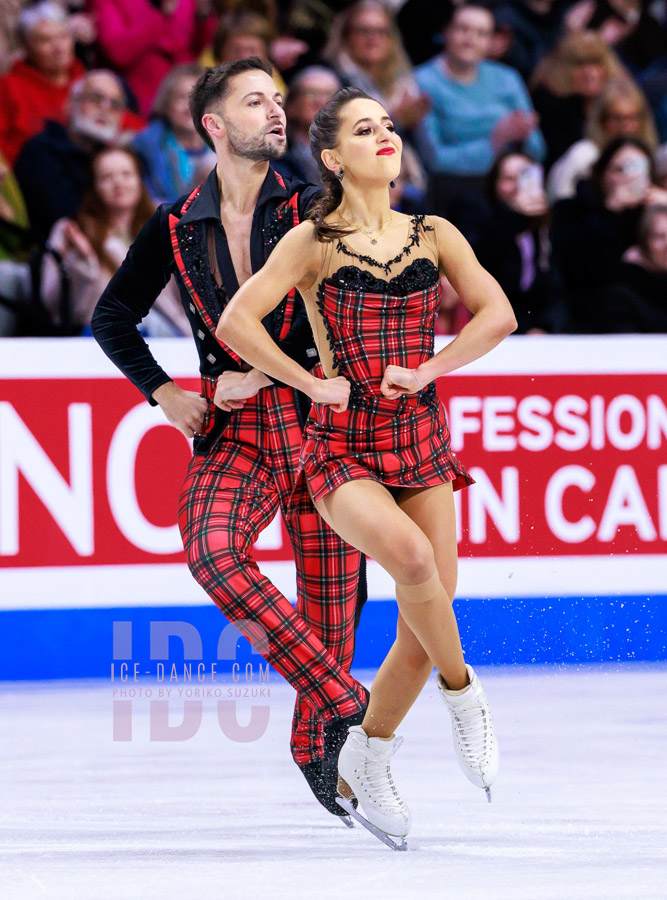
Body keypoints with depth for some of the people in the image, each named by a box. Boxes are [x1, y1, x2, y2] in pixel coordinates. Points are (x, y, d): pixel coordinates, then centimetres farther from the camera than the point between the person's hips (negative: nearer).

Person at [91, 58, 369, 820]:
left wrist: (263, 373, -11)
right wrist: (163, 392, 8)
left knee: (329, 595, -2)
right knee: (212, 551, -27)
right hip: (230, 429, 1)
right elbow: (112, 317, 20)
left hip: (316, 416, -1)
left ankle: (317, 745, 19)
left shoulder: (314, 213, 3)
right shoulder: (176, 229, 8)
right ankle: (344, 702, -21)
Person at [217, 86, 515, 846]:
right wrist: (314, 384, -9)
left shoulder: (434, 237, 8)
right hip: (342, 450, -4)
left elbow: (497, 314, 2)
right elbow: (236, 323, -9)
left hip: (421, 439, 4)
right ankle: (462, 692, -8)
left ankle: (363, 767, 19)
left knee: (423, 624, -1)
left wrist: (426, 371, -8)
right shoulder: (314, 242, -3)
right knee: (412, 554, -32)